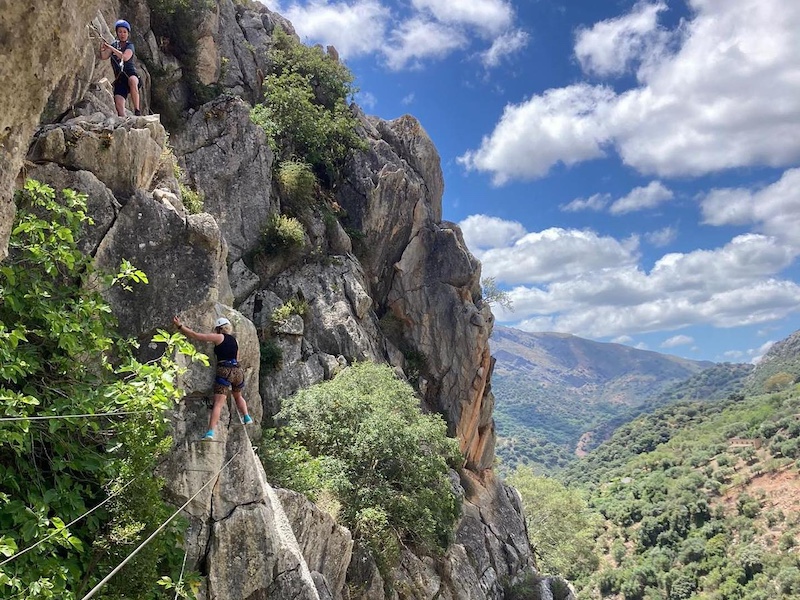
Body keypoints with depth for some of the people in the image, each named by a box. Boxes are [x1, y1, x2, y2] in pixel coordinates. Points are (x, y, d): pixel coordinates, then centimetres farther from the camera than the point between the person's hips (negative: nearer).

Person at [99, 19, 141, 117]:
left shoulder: (130, 46, 5)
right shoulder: (114, 44, 14)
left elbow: (125, 57, -16)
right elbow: (103, 57, 1)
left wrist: (110, 47, -19)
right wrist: (102, 48, -19)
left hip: (131, 73, -3)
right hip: (119, 78, 3)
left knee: (132, 81, -40)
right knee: (118, 104, -19)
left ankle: (137, 111, -39)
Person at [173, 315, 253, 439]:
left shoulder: (218, 337, 1)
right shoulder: (235, 340, 18)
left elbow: (195, 335, -1)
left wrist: (180, 326, 7)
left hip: (224, 371, -5)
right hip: (237, 370, 5)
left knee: (218, 403, -12)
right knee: (238, 396, 33)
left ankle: (211, 432, -20)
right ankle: (247, 418, 30)